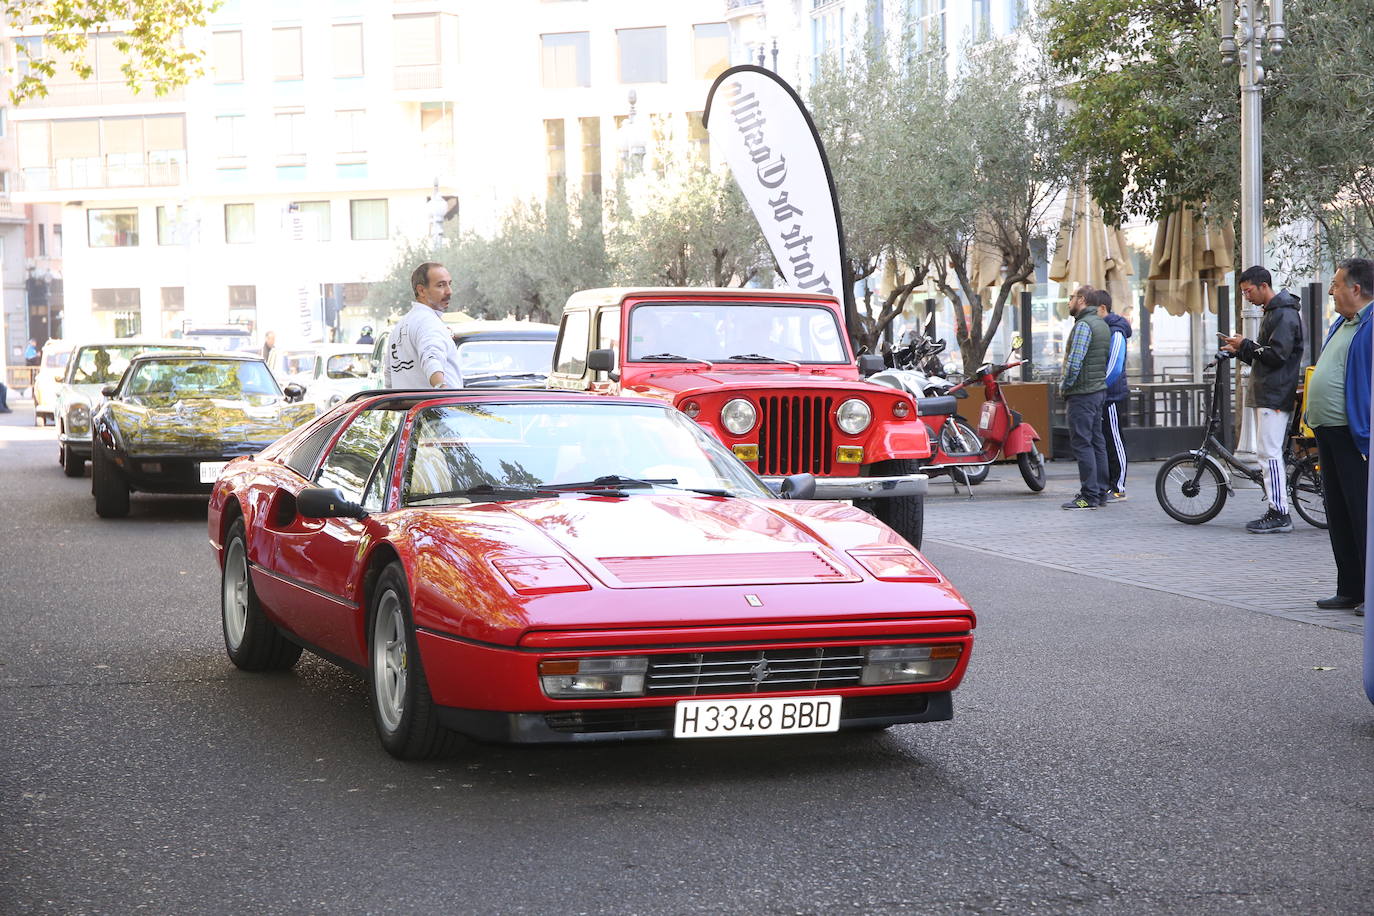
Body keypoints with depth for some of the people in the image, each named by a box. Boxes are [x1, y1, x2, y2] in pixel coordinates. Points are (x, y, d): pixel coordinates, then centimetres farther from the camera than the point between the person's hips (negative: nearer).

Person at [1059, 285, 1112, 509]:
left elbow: (1074, 363, -22)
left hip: (1082, 393, -10)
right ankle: (1100, 492, 14)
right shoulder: (1103, 325, 16)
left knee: (1082, 443, -8)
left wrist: (1064, 386, -8)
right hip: (1099, 390, 10)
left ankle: (1089, 496, -10)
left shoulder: (1083, 325, -15)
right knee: (1097, 442, 11)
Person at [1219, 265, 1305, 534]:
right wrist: (1240, 349, 10)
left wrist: (1245, 345, -11)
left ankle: (1280, 514, -12)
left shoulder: (1284, 314, -13)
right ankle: (1275, 510, 14)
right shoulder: (1271, 313, 20)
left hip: (1276, 397, -11)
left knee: (1269, 452, -12)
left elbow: (1277, 355, -21)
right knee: (1269, 453, 11)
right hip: (1266, 395, 11)